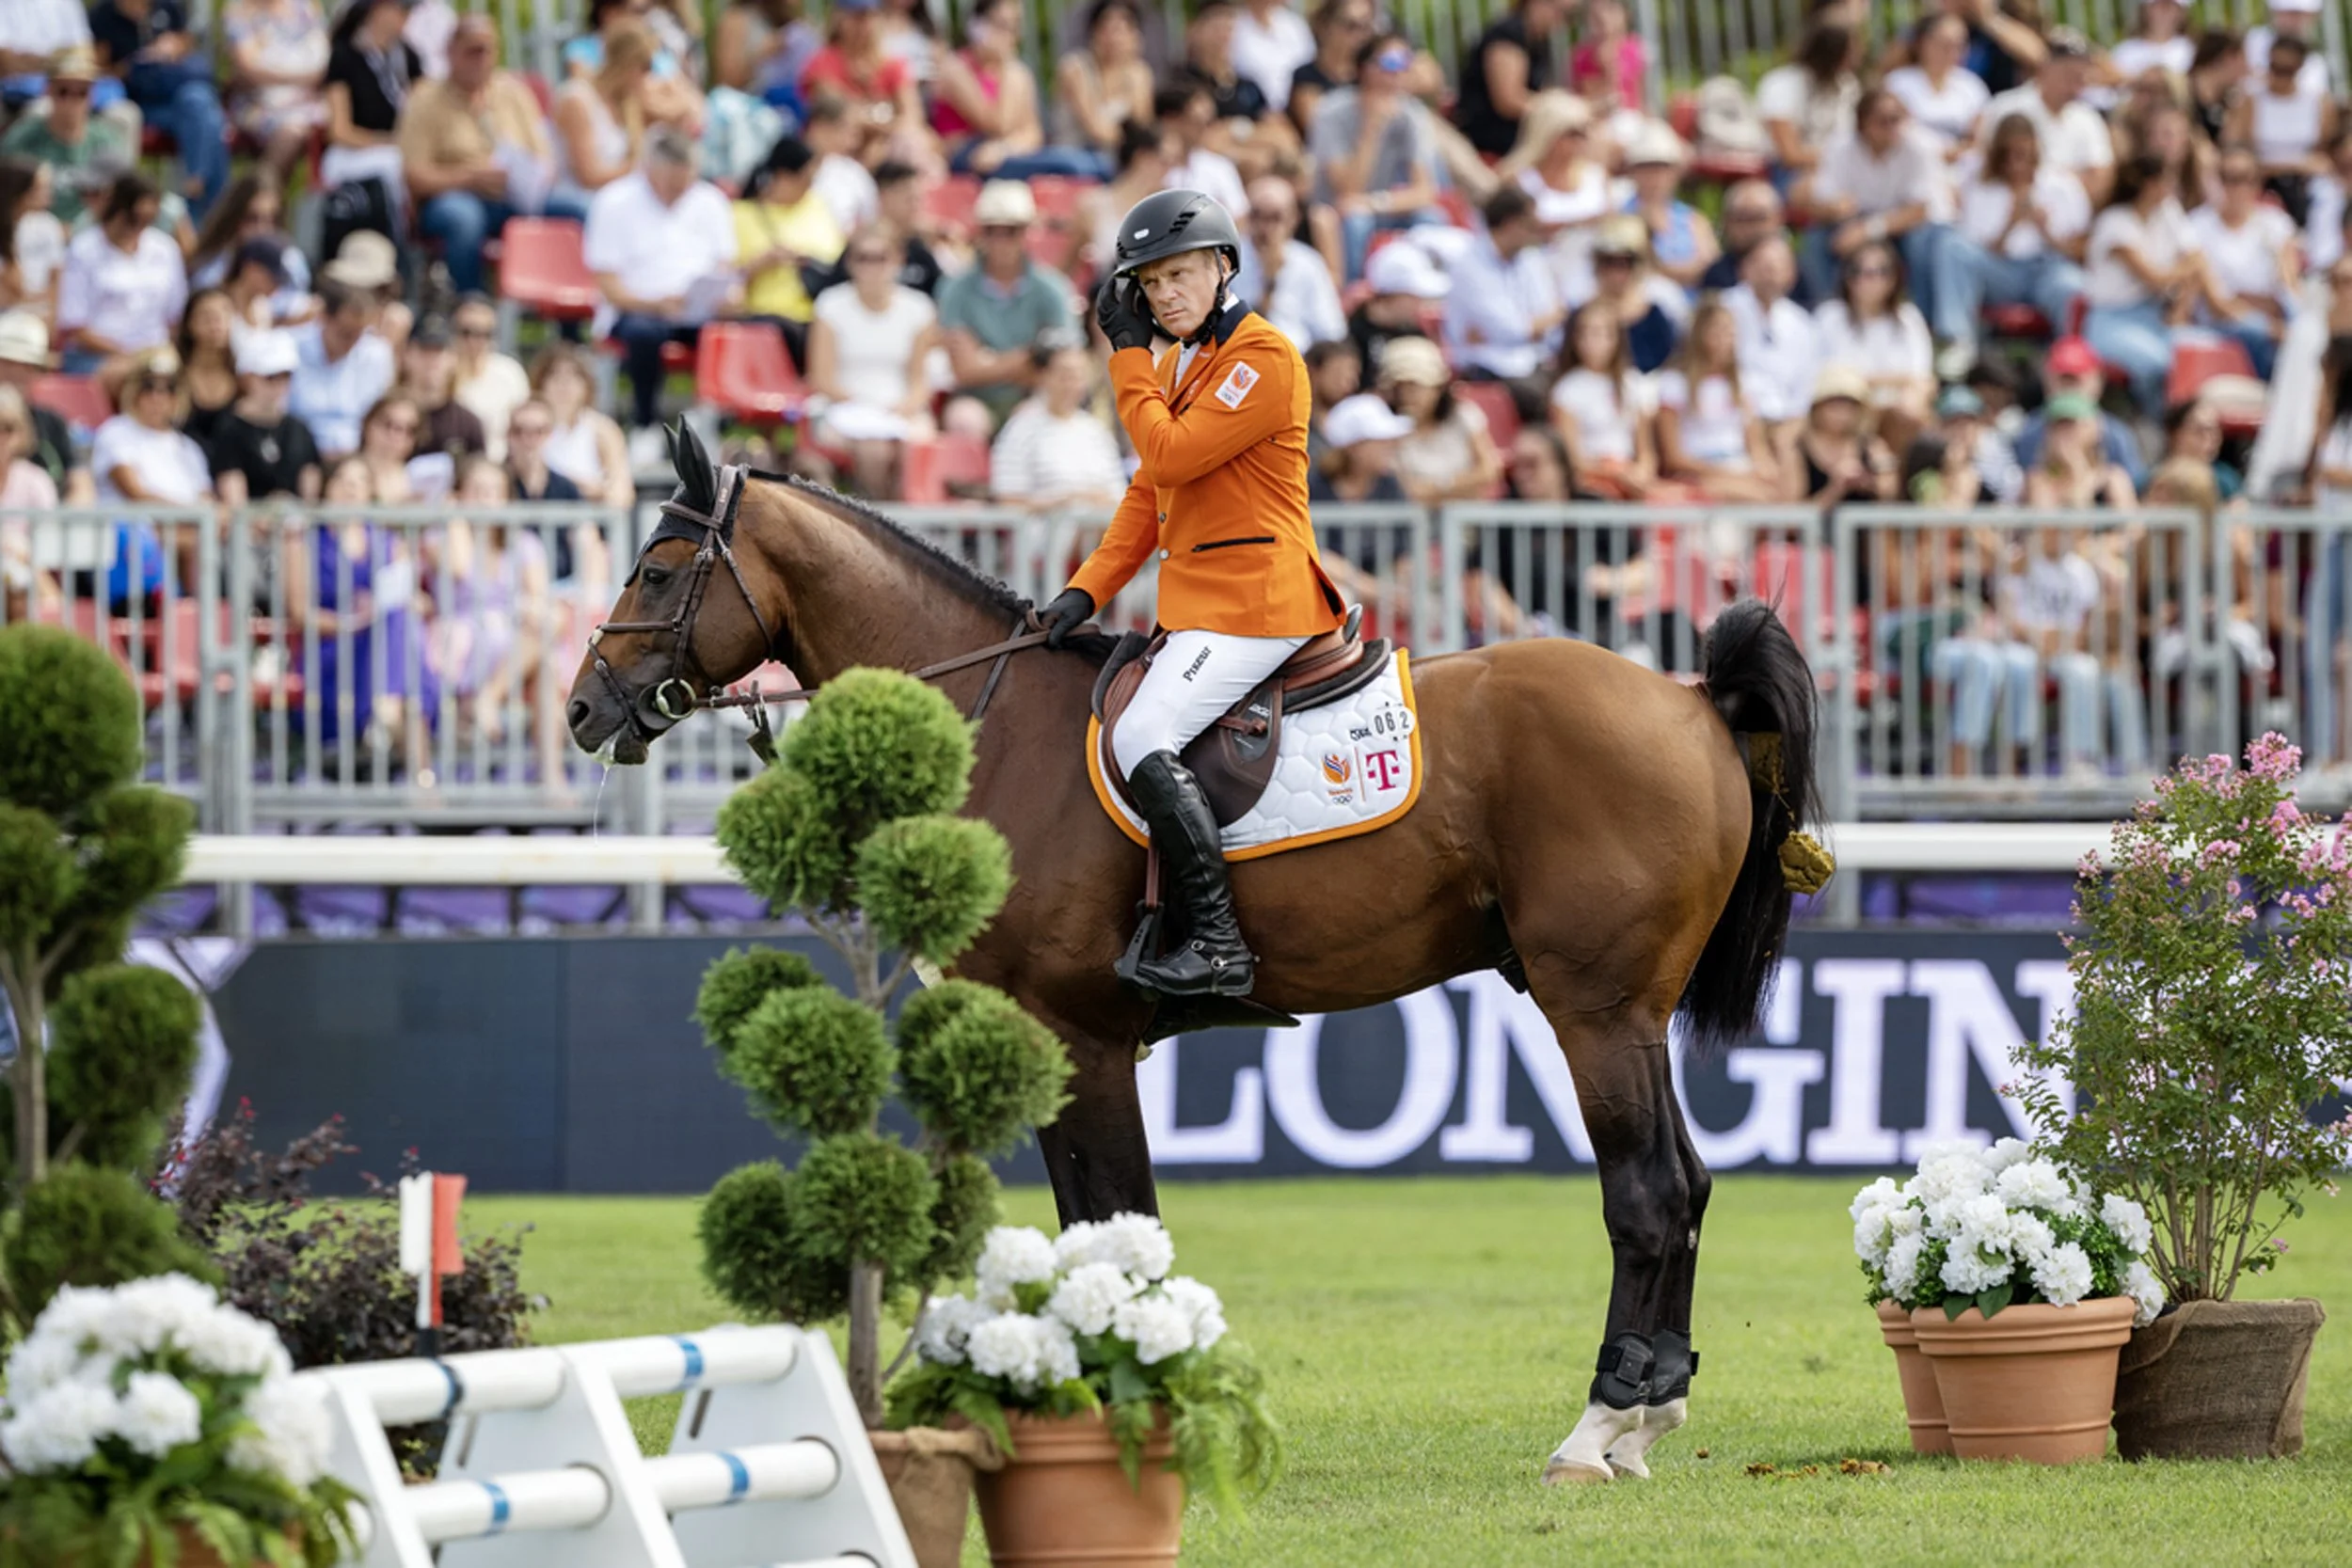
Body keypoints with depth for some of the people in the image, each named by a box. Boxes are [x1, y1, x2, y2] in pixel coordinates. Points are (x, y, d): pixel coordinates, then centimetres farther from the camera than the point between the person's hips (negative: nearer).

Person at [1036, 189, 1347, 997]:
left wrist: (1128, 354, -11)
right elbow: (1149, 494, 19)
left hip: (1255, 597, -10)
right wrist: (1087, 591, 7)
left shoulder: (1263, 359, -12)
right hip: (1200, 602, 10)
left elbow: (1170, 456, -20)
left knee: (1143, 738, -22)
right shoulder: (1178, 363, 18)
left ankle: (1219, 945, -24)